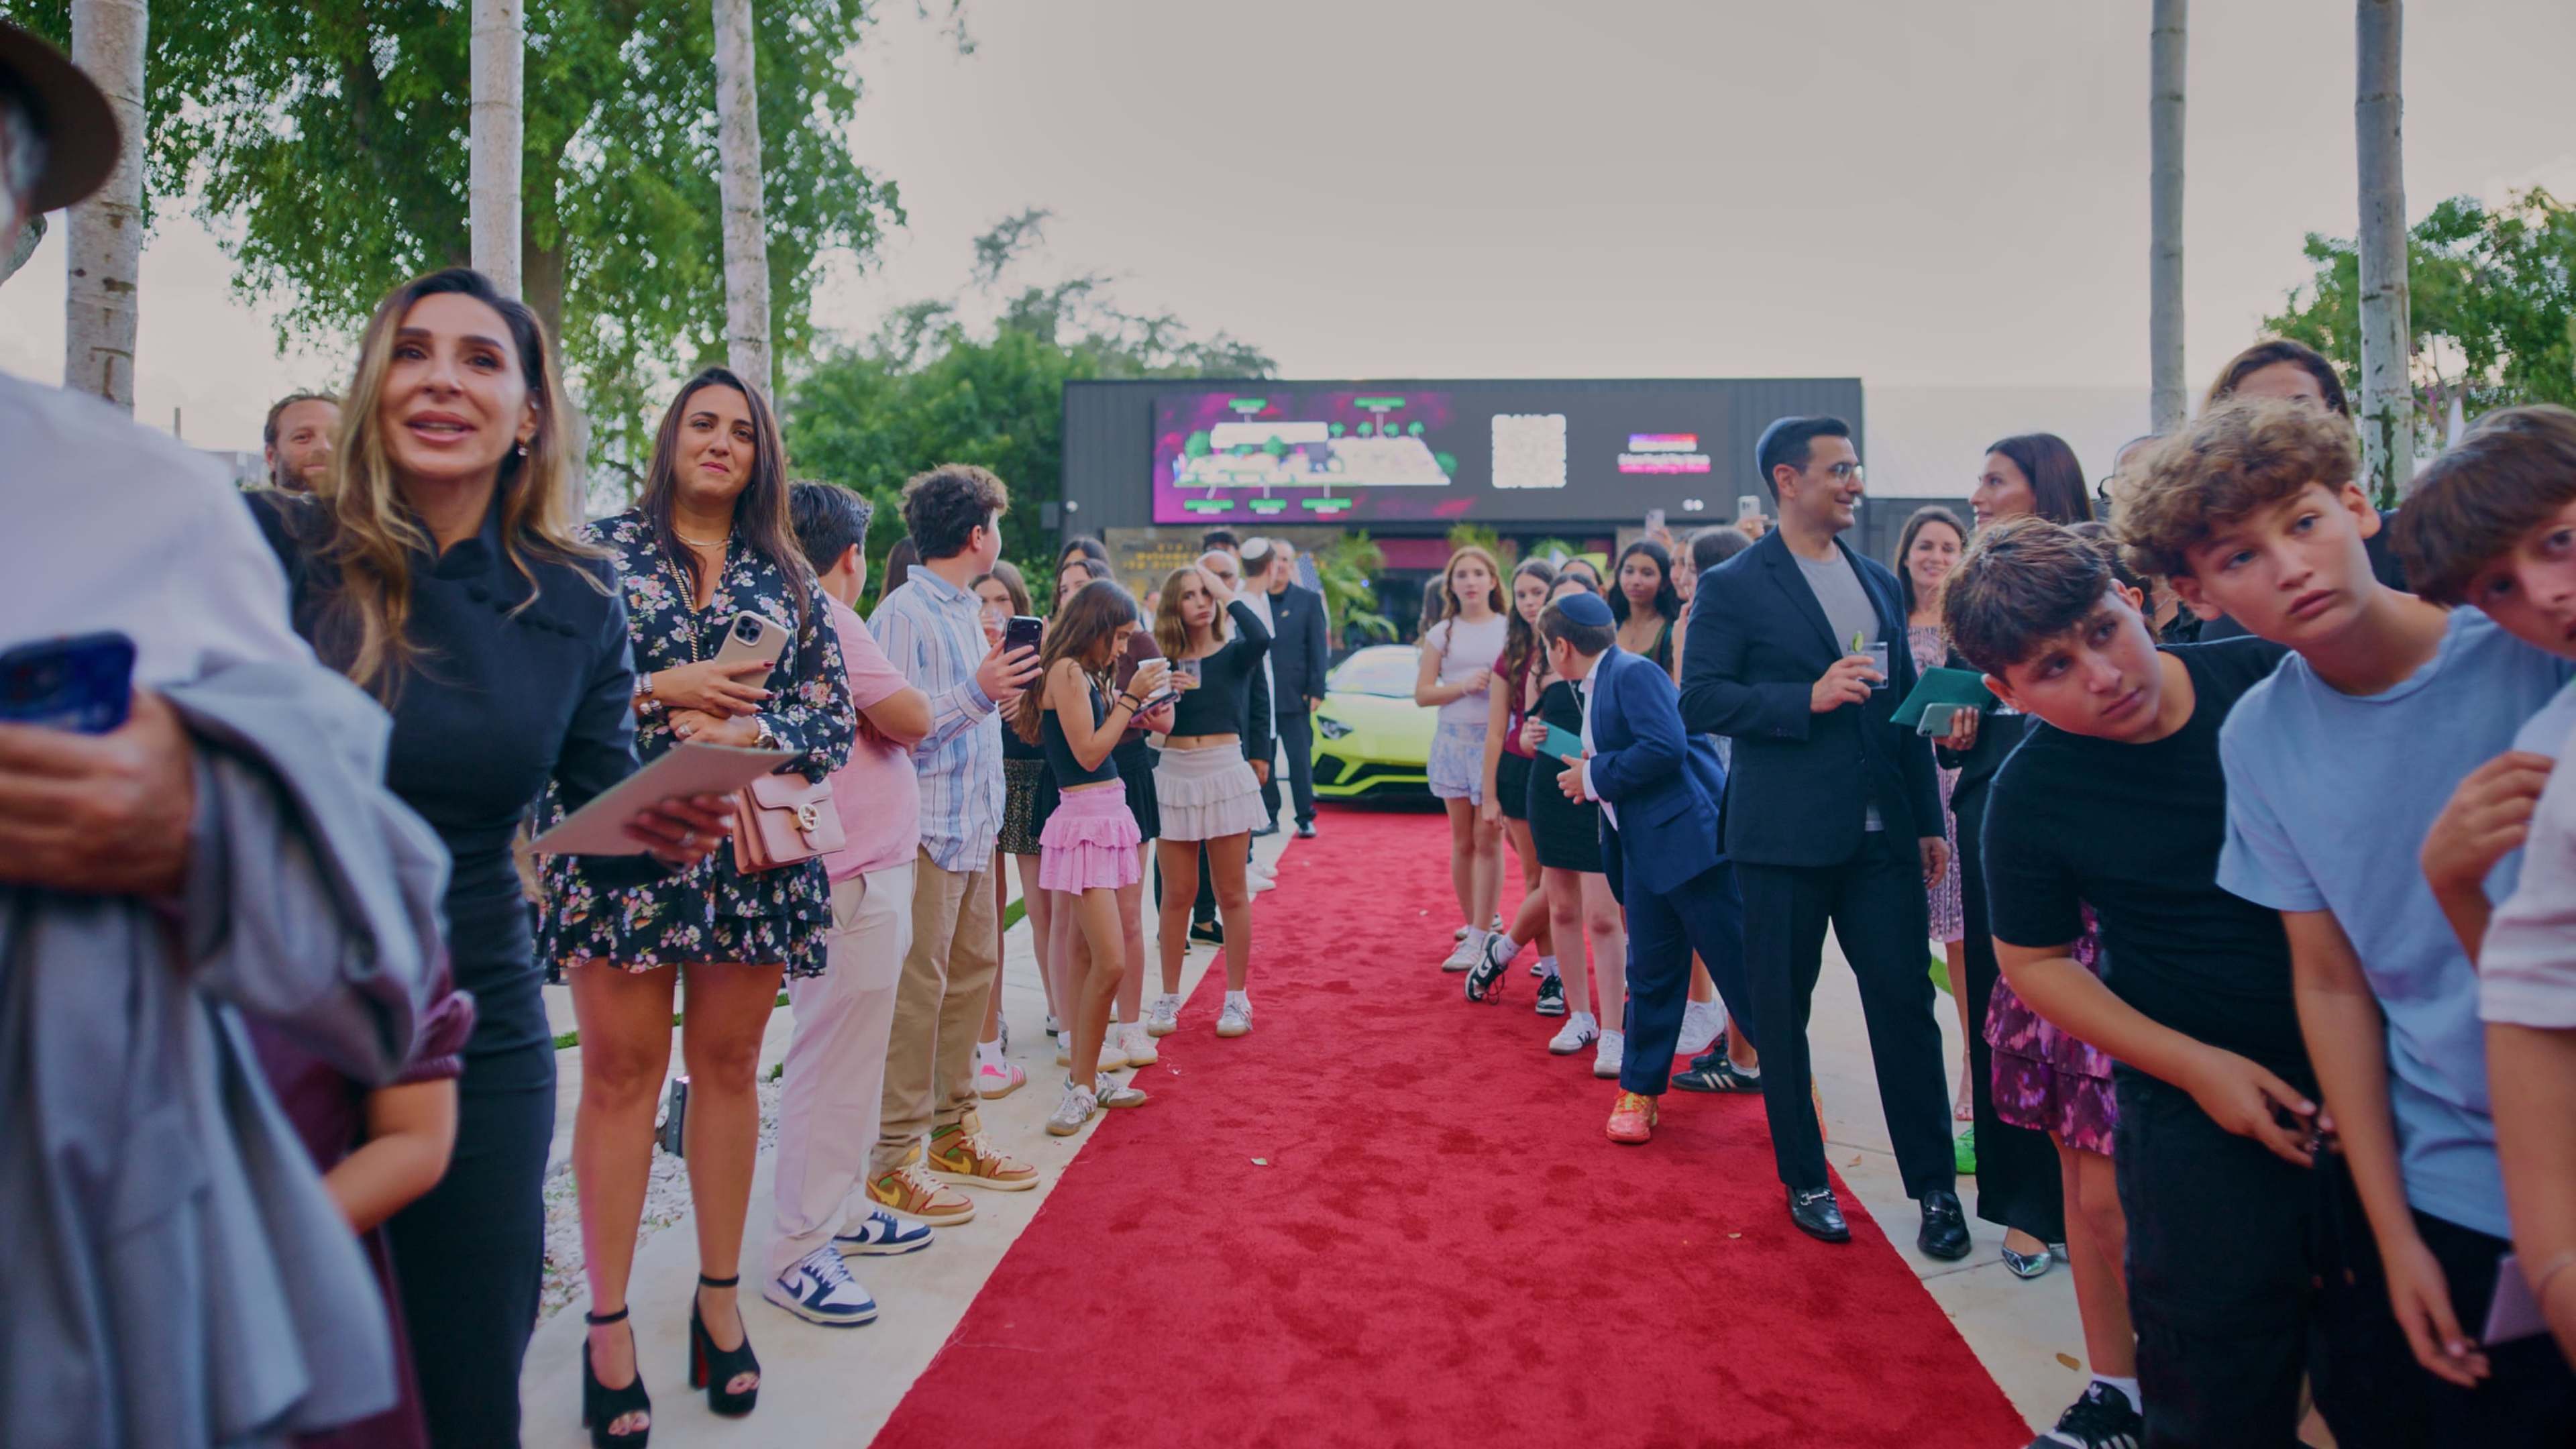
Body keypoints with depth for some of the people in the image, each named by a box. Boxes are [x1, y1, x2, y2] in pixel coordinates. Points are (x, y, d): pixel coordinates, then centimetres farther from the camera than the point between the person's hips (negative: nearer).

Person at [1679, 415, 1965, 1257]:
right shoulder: (1732, 588, -3)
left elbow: (1905, 705, 16)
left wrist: (1929, 818, 13)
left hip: (1881, 836, 4)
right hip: (1785, 838, -4)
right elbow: (1699, 701, -11)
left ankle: (1934, 1186, 17)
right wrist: (1809, 698, -21)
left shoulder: (1880, 582, 14)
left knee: (1906, 1004, 3)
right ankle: (1805, 1181, 23)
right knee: (1780, 1013, 7)